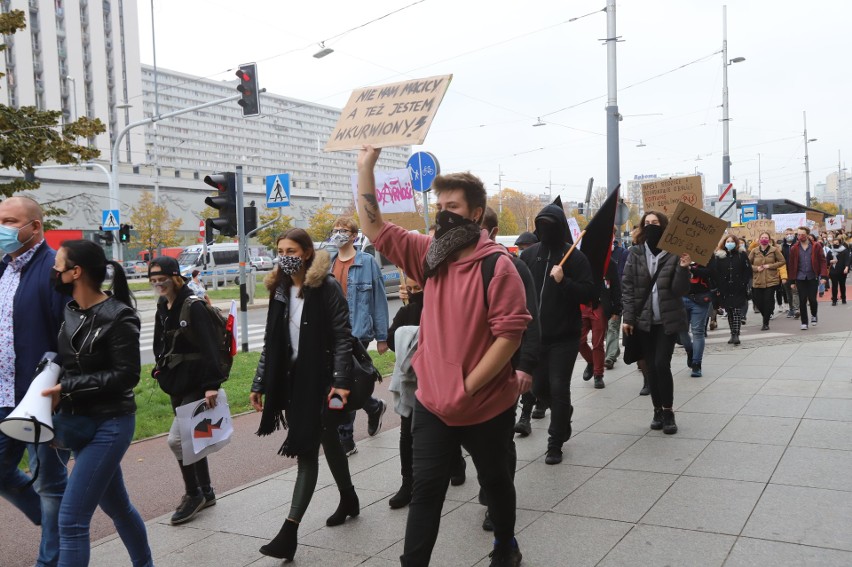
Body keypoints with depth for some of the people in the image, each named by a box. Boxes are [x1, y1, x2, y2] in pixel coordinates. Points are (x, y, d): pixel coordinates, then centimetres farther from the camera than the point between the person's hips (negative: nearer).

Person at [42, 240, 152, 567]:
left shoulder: (118, 317, -17)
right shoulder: (71, 311, 4)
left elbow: (127, 375, -18)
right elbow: (71, 365, 15)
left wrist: (67, 389, -19)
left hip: (110, 425, -8)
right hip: (80, 422, 8)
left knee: (71, 519, -8)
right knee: (116, 506, 21)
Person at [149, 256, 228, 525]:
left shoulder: (193, 306, -17)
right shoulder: (163, 307, 7)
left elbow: (210, 346, -22)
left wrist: (212, 384, -26)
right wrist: (161, 367, 14)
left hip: (197, 385, -9)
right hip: (177, 384, 9)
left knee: (176, 439, -11)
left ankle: (193, 494, 7)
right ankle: (205, 492, 29)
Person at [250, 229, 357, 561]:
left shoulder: (327, 287, -9)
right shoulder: (280, 290, 10)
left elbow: (343, 337, -13)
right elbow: (271, 343, 13)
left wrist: (341, 381, -20)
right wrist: (259, 383, 10)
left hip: (321, 379, -6)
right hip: (293, 379, 6)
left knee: (306, 450, -7)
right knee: (326, 442, 16)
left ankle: (289, 532, -7)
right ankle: (348, 499, 37)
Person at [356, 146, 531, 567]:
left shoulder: (497, 265, -15)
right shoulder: (430, 255, 1)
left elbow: (509, 334, -19)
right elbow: (375, 228, 1)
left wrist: (466, 389, -20)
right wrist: (366, 167, -7)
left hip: (487, 406, -3)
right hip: (432, 403, 4)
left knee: (495, 481, 19)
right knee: (425, 490, 7)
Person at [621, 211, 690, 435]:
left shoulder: (674, 253, -4)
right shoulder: (636, 253, 2)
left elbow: (680, 290, -8)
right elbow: (627, 287, 0)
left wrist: (683, 268, -25)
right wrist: (628, 317, -6)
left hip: (668, 319, -2)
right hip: (643, 319, 3)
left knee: (662, 364, -10)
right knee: (650, 366, 8)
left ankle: (668, 411, 5)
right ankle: (658, 410, 21)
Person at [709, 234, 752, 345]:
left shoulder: (742, 255, 4)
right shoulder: (718, 256, 5)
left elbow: (748, 271, 3)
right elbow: (713, 272, 1)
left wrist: (744, 284, -7)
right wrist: (718, 286, -8)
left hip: (738, 290, -2)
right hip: (725, 290, 2)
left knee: (737, 311, -9)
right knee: (729, 313, 7)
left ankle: (736, 335, -11)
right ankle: (733, 335, 14)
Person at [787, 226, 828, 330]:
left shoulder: (816, 246, 0)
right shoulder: (794, 249, 3)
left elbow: (822, 261, -2)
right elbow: (791, 265, 6)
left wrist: (823, 275, -12)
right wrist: (792, 281, 4)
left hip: (813, 277, -1)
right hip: (800, 278, 1)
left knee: (812, 299, -1)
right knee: (802, 301, 1)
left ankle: (814, 315, 29)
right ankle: (804, 322, 9)